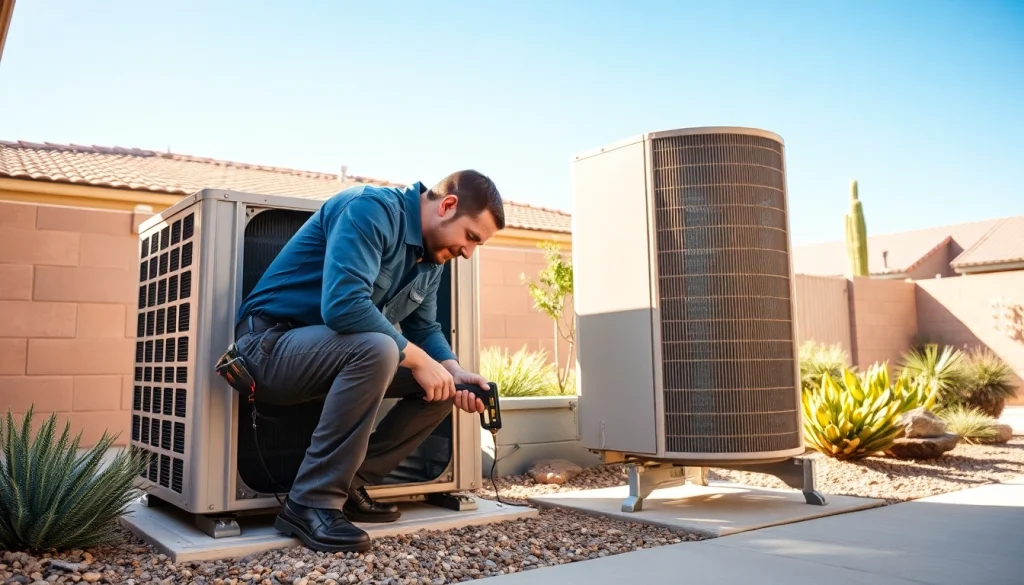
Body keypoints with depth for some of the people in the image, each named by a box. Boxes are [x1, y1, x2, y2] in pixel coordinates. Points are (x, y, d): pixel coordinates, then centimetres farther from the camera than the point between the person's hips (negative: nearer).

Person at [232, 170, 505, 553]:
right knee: (376, 348, -36)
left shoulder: (431, 258, 7)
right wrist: (417, 359, -26)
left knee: (441, 382, -1)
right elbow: (342, 306, -33)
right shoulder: (373, 209, -21)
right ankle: (311, 503, -22)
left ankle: (349, 485, 2)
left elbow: (424, 327, 10)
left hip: (339, 353, 9)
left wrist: (454, 371, -10)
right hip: (273, 347, -9)